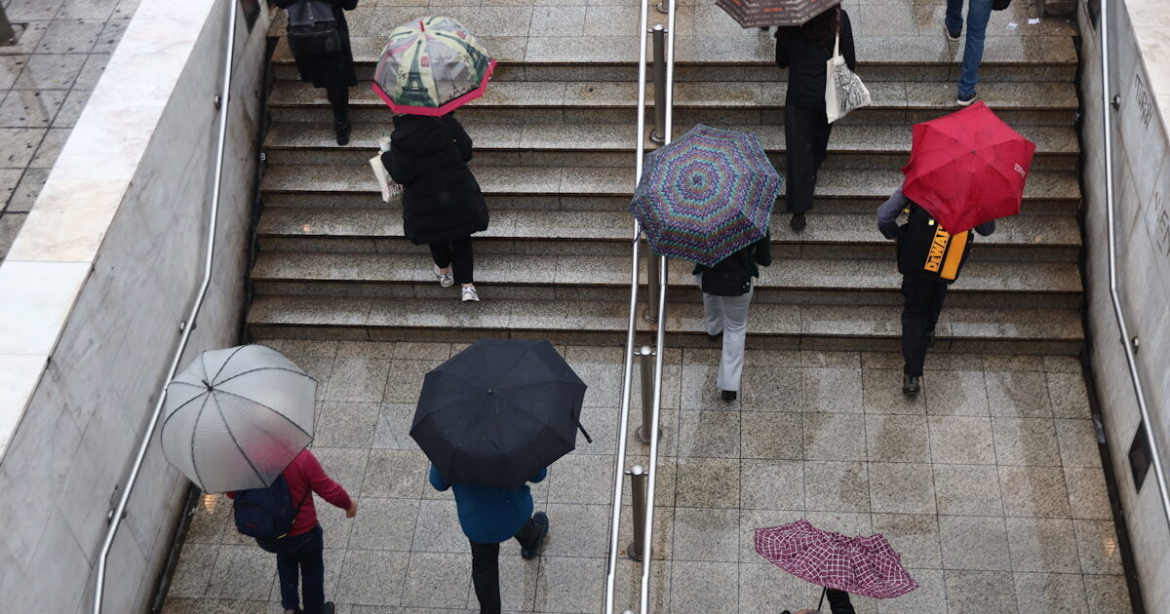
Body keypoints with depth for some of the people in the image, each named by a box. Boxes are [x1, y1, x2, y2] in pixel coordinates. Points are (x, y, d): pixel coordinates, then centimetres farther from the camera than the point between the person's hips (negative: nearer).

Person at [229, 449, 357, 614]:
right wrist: (348, 504, 2)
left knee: (286, 558, 36)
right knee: (312, 569, 25)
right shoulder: (301, 458, -28)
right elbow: (329, 490, -19)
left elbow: (232, 492, 1)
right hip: (302, 534, -3)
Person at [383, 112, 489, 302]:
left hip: (426, 203, -1)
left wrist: (387, 158, 1)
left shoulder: (400, 138, -18)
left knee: (436, 236, 27)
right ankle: (467, 286, 10)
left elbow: (401, 176, -16)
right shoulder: (447, 122, -12)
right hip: (460, 197, 1)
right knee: (461, 237, 18)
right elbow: (466, 153, -7)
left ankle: (444, 272, 50)